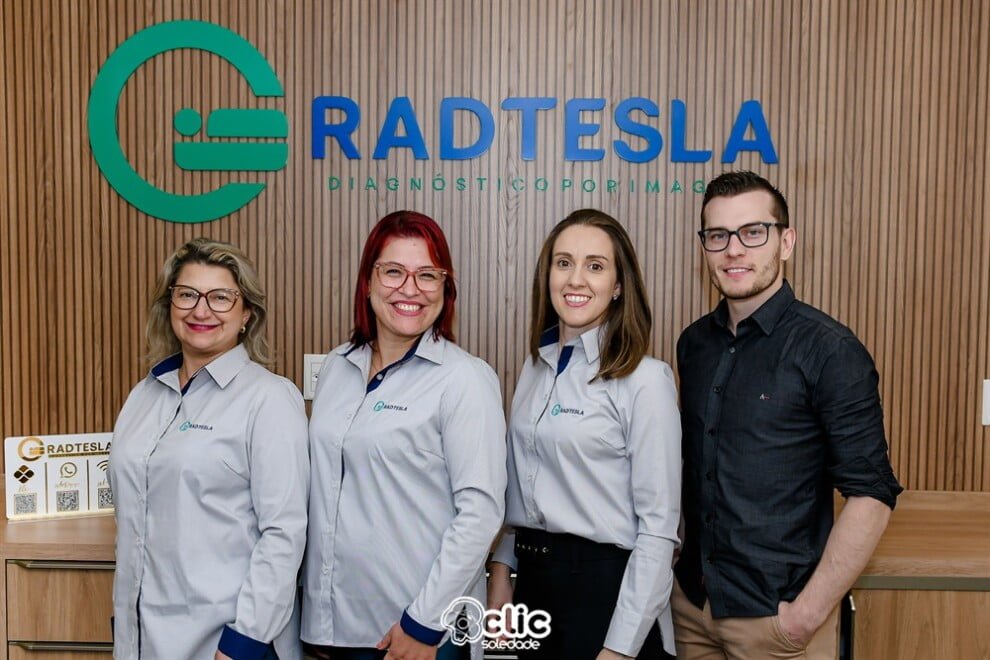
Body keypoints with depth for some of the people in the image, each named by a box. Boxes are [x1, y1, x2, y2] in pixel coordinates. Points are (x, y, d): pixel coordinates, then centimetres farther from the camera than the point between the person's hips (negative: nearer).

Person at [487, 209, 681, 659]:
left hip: (604, 583, -6)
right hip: (532, 577, 6)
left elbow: (659, 527, -15)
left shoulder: (645, 379, -14)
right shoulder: (536, 366, 5)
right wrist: (501, 568, 7)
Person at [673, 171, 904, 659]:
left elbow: (871, 496, -14)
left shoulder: (829, 350, -14)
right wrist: (679, 571, 3)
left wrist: (808, 613, -16)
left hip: (776, 614, -5)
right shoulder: (695, 343, 2)